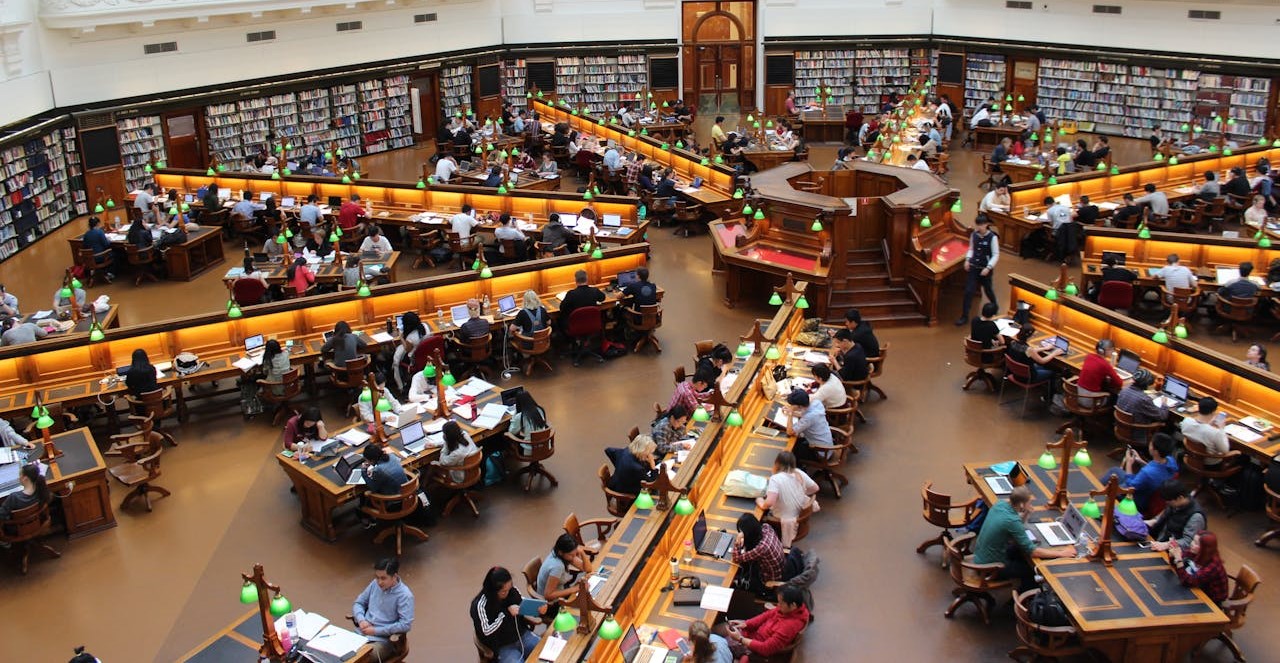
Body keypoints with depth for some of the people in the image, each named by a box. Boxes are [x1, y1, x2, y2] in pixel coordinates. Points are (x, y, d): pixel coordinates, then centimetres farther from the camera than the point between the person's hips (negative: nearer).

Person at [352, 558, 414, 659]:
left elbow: (405, 625, -20)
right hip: (362, 633, 6)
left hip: (383, 640, -6)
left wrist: (376, 630, -17)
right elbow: (358, 603, 15)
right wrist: (361, 620, -6)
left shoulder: (404, 595, -13)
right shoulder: (375, 584, 5)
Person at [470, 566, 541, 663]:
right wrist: (506, 613, -24)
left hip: (523, 635, 5)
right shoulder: (481, 604, -18)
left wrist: (538, 608, -10)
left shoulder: (512, 591, -4)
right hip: (502, 646, -5)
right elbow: (486, 632, -20)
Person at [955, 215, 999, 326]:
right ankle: (964, 316, 3)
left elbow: (996, 255, -11)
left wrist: (988, 268, -19)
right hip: (973, 267, 3)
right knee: (968, 291, -3)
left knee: (987, 289, 17)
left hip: (985, 269, -3)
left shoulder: (992, 237, -15)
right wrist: (967, 259, -2)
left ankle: (995, 306, 48)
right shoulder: (974, 235, -1)